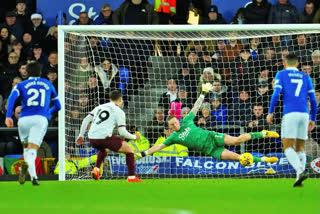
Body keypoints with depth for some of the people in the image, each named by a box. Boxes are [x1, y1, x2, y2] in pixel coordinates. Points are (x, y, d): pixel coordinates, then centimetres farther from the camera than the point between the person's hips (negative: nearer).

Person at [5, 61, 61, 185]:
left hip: (24, 119, 0)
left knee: (26, 146, 22)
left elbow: (12, 97, -5)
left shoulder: (21, 85, 17)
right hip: (41, 118, 0)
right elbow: (58, 106, 32)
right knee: (32, 150, -12)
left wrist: (8, 116, -14)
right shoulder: (48, 84, 24)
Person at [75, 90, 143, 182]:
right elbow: (122, 132, -2)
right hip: (104, 137, -6)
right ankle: (131, 177, 1)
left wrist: (81, 135, 21)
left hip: (92, 139, 6)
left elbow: (86, 120, 16)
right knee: (129, 150, 9)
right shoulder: (119, 111, 5)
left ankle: (96, 169, 20)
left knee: (104, 149, 40)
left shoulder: (99, 107, 22)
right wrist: (134, 137, 14)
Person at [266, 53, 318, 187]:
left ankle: (301, 171, -27)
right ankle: (299, 178, 1)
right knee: (300, 148, 13)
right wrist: (312, 119, 22)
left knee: (287, 147, -3)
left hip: (290, 114, -4)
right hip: (304, 114, 4)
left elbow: (276, 93, -5)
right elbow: (313, 100, 15)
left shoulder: (281, 74, 10)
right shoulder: (306, 77, 19)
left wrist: (270, 112, -1)